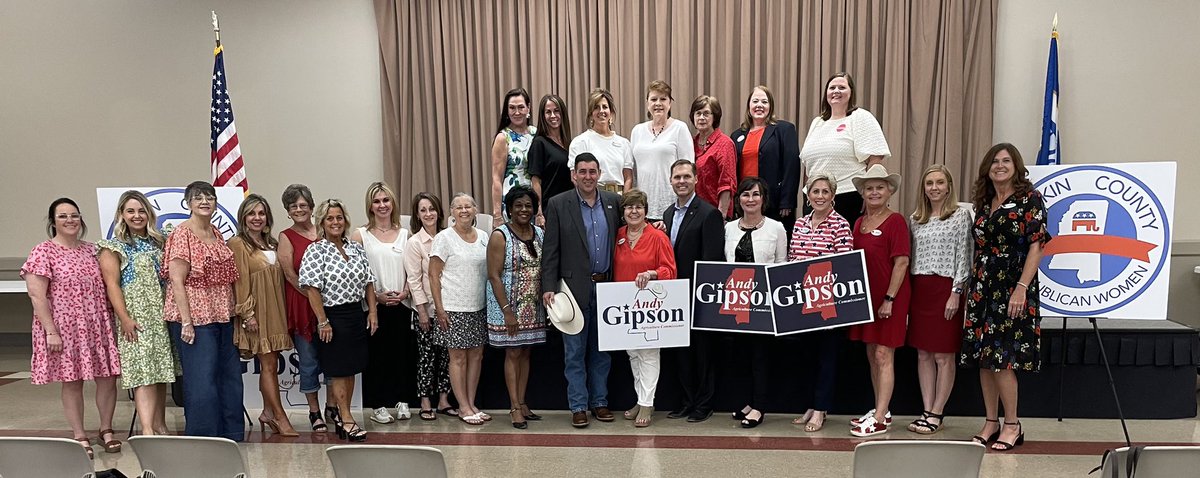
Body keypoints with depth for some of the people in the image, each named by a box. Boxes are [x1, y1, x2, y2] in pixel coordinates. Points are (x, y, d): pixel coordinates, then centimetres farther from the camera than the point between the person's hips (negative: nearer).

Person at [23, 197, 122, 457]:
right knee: (72, 382, 3)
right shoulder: (43, 252, -5)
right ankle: (80, 437, 16)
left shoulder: (91, 250, 11)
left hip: (98, 326, 5)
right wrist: (51, 331, -15)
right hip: (65, 329, -4)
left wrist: (112, 322, 10)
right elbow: (36, 295, -10)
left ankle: (106, 430, 21)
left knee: (108, 377, 4)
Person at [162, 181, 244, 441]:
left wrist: (236, 311, 13)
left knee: (230, 376, 12)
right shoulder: (181, 234, -8)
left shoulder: (216, 234, 13)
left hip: (221, 316, 8)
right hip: (195, 317, -8)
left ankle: (231, 434, 23)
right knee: (201, 379, -4)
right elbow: (176, 281, -14)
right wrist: (186, 322, -19)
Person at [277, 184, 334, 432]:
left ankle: (331, 405, 23)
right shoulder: (286, 237, 0)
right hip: (301, 305, -3)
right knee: (308, 360, 5)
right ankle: (314, 412, 17)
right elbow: (290, 274, -6)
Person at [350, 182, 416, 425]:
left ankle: (402, 401, 18)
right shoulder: (360, 235, 1)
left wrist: (404, 292, -6)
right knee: (376, 355, 1)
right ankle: (377, 406, 11)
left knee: (403, 354, 5)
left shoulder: (404, 234, 11)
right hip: (373, 305, -3)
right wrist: (377, 295, -12)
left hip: (401, 305, 3)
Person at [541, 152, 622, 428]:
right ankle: (578, 407, 15)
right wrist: (549, 288, -10)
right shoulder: (558, 204, -3)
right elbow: (550, 250, -5)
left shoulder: (614, 202, 6)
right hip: (575, 289, -3)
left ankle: (600, 402, 25)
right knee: (575, 352, 5)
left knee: (602, 351, 13)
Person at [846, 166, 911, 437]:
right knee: (872, 355, 13)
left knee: (884, 355, -5)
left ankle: (879, 419, -1)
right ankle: (882, 411, 24)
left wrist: (889, 299, -17)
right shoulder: (859, 223, 10)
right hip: (865, 296, 7)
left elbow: (901, 263, -14)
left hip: (889, 298, -7)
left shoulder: (896, 221, -9)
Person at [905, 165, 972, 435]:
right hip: (918, 289, 5)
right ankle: (926, 410, 15)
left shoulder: (961, 215, -1)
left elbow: (963, 256, -6)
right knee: (923, 354, 8)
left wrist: (956, 292, -12)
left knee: (944, 356, -1)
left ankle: (937, 414, 7)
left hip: (945, 289, -5)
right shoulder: (915, 219, 12)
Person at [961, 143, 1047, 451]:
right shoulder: (983, 203, 14)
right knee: (983, 357, 7)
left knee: (1001, 358, -8)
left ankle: (1012, 425, 6)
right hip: (982, 288, 6)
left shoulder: (1029, 199, -4)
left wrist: (1022, 288, -18)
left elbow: (1036, 246, -11)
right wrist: (973, 287, 12)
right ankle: (991, 423, 16)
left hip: (1012, 288, -6)